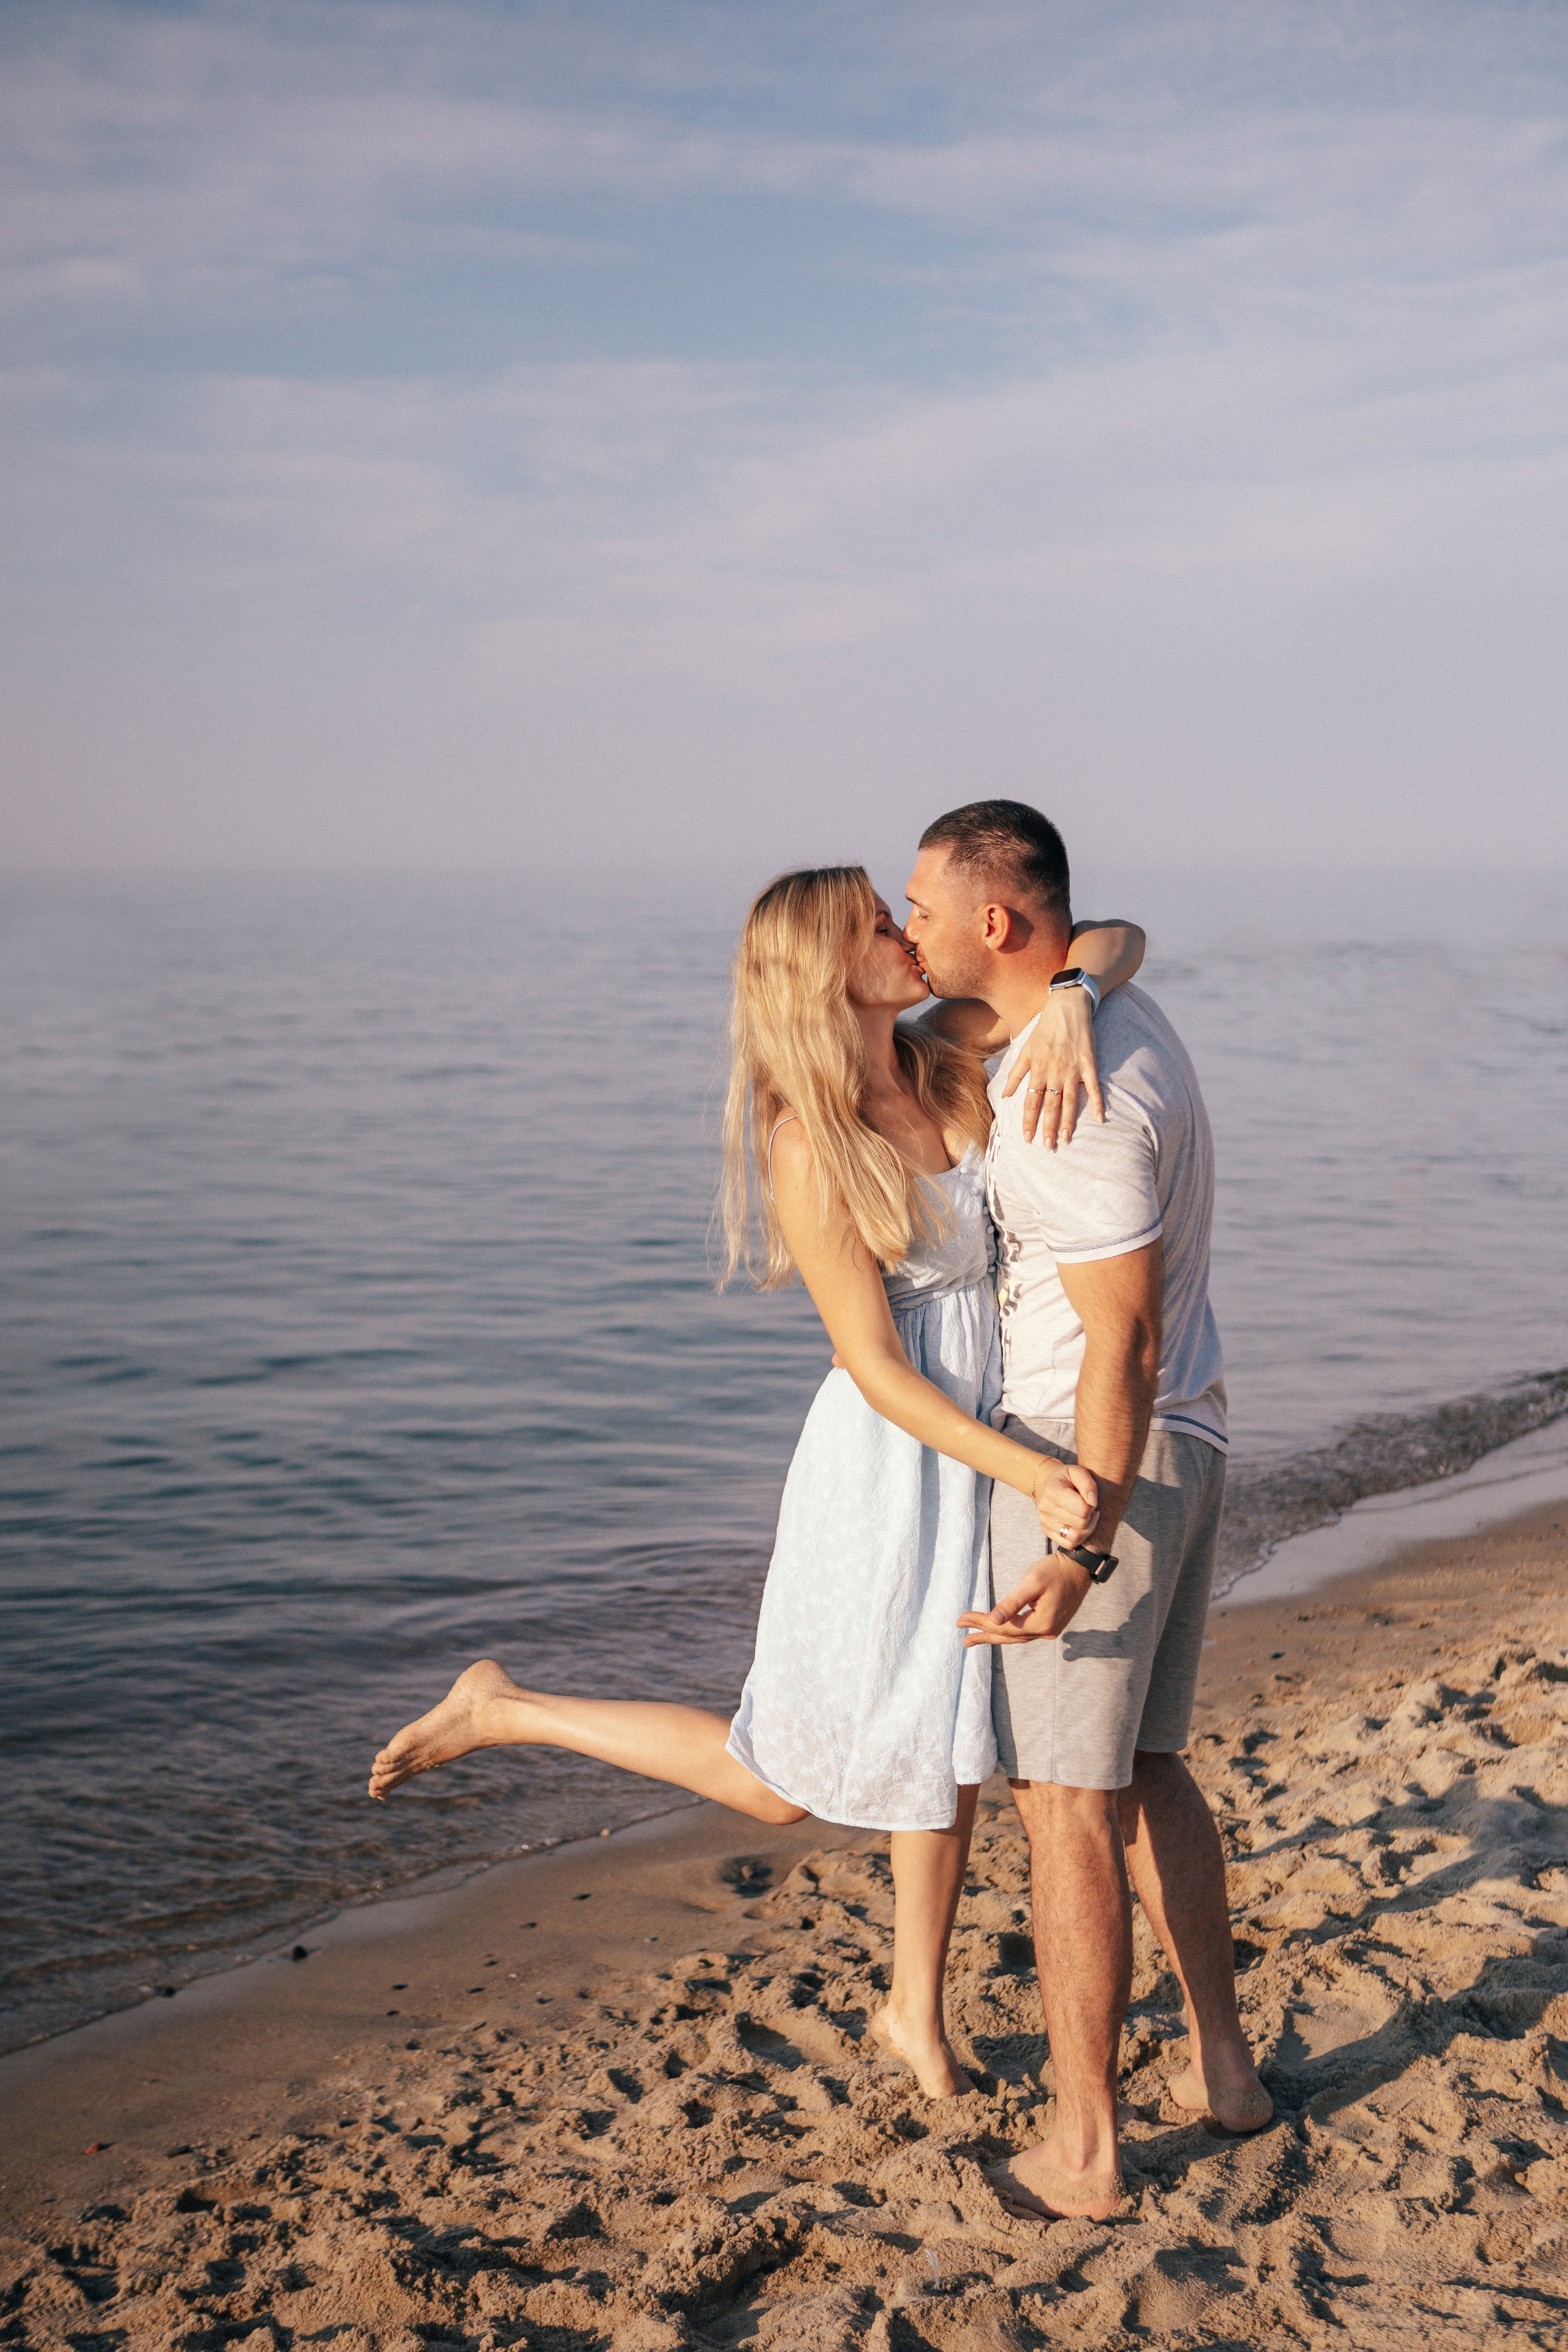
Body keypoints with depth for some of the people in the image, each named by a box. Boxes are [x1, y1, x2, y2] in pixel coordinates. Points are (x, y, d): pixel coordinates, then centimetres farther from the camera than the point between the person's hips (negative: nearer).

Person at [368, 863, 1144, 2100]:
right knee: (784, 1784, 7)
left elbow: (1121, 941, -1)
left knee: (950, 1742, 19)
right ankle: (505, 1709, 19)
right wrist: (1032, 1476, -29)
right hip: (891, 1466, -7)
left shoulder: (954, 1059, -1)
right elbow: (875, 1368, -21)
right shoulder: (809, 1145, -20)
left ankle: (917, 2009, 39)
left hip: (991, 1449, 7)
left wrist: (1072, 1001, -24)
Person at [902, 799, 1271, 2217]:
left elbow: (1123, 1343, -26)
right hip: (1184, 1446, 10)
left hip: (1093, 1462, -10)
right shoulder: (1113, 1011, 6)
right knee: (1143, 1767, 21)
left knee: (1065, 1801, -1)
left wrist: (1077, 1553, -27)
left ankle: (1084, 2150, 9)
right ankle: (1221, 2066, 30)